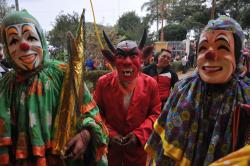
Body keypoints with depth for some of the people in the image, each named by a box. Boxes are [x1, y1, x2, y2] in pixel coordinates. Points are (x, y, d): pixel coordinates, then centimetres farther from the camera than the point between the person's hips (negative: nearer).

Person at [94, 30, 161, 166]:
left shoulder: (150, 83, -12)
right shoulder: (103, 82, -12)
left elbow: (155, 114, -4)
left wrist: (139, 134, -15)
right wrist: (109, 133, -14)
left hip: (138, 146, 0)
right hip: (110, 145, 0)